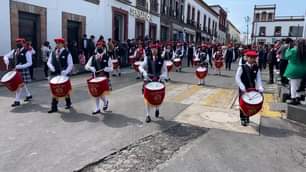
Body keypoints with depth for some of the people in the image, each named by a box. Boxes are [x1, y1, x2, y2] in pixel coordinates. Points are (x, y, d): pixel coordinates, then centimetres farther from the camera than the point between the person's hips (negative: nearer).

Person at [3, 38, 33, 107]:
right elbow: (6, 56, 14)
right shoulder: (14, 51, 8)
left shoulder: (27, 52, -11)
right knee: (23, 85, 16)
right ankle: (29, 95, 34)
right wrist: (7, 62, -7)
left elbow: (29, 63, -15)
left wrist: (19, 66, -23)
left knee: (20, 85, -5)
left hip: (23, 71, -7)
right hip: (16, 71, 7)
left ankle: (17, 101, 0)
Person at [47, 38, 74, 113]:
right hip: (54, 74, 4)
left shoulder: (67, 53, -4)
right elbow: (49, 62, 13)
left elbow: (70, 65, -7)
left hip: (63, 75, -4)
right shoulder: (53, 53, 11)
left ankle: (68, 103, 31)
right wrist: (51, 67, -9)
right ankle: (54, 107, 7)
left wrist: (65, 72, -20)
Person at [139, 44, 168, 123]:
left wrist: (162, 77, -18)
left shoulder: (161, 60, 2)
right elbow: (141, 67, 0)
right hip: (149, 80, 0)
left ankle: (157, 109, 41)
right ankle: (148, 115, 10)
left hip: (158, 80, 0)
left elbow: (164, 70, 2)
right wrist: (144, 73, -20)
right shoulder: (147, 59, 3)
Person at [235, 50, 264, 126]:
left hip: (252, 89, 4)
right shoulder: (242, 67, -11)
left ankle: (247, 117, 28)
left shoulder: (256, 68, 1)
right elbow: (237, 78, -15)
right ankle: (243, 119, 15)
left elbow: (258, 79, -1)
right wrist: (242, 87, -24)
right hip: (243, 89, -4)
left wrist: (260, 88, -16)